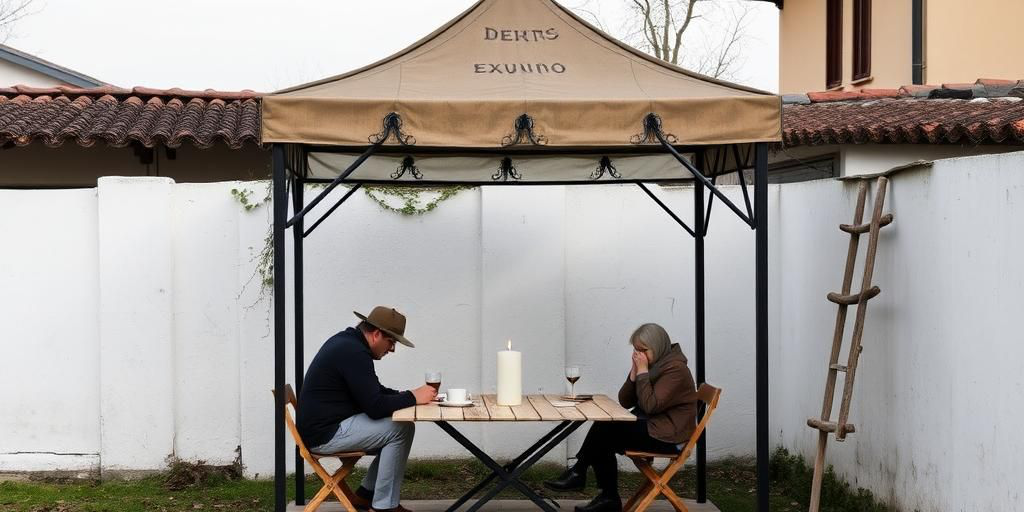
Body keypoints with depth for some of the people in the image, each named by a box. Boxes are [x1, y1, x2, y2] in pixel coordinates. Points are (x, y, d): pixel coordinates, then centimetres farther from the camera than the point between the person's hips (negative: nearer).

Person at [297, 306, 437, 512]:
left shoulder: (347, 341, 12)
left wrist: (404, 395, 5)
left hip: (322, 426, 11)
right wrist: (413, 397, -14)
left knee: (393, 426, 12)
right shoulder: (354, 353, -21)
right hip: (325, 434, -11)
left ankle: (366, 495, 17)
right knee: (401, 429, -14)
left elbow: (374, 391, 21)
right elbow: (375, 407, -25)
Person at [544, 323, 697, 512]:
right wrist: (634, 374, -6)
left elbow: (650, 405, -23)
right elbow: (624, 402, 7)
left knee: (604, 430, -15)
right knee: (602, 436, -8)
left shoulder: (675, 369, -14)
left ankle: (578, 473, 1)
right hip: (649, 426, 9)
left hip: (668, 437, -9)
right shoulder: (651, 365, 12)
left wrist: (643, 372, -17)